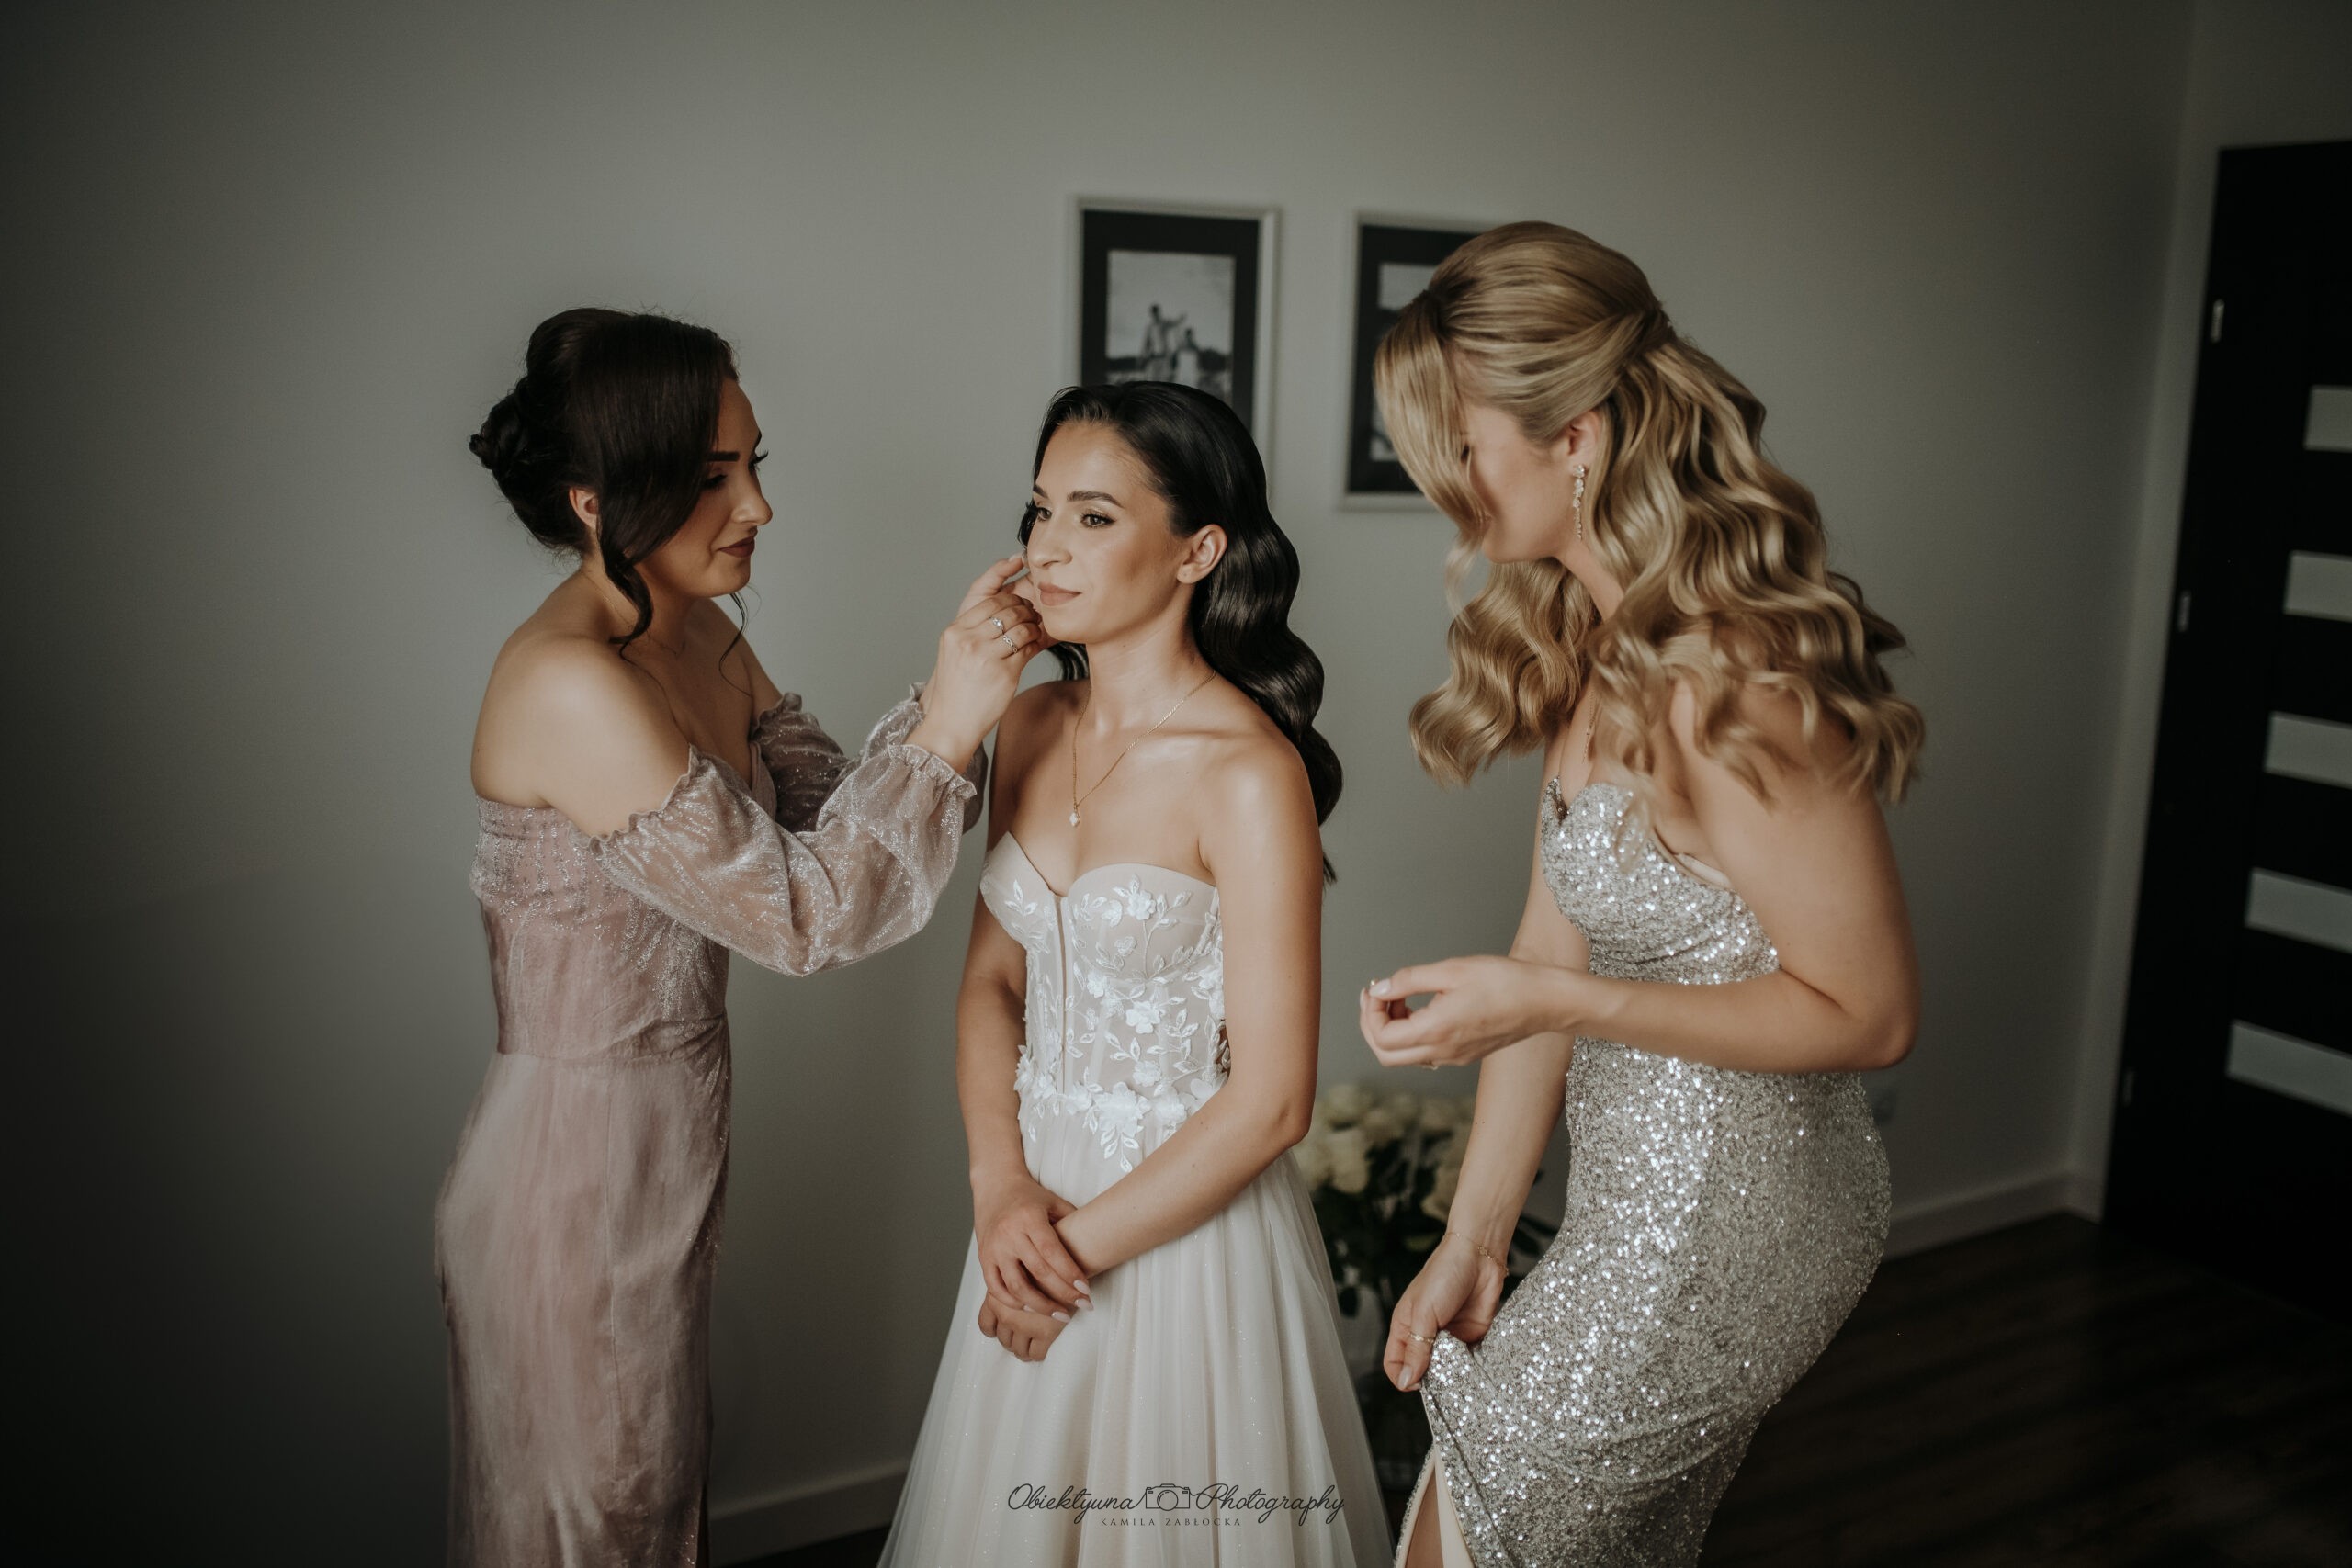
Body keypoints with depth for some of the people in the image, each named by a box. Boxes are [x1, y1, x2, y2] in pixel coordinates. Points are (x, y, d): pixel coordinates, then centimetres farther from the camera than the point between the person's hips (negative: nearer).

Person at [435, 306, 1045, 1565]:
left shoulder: (701, 637, 2)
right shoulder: (568, 685, -27)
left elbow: (833, 810, 1)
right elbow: (797, 914, -25)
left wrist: (950, 691, -13)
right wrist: (948, 728, -26)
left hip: (674, 1146, 8)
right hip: (574, 1167, -8)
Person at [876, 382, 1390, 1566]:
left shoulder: (1247, 771, -21)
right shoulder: (1032, 726, 0)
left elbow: (1270, 1102, -19)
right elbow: (992, 980, 6)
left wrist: (1082, 1243, -12)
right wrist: (1001, 1187, -9)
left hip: (1187, 1218, -6)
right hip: (1039, 1195, 6)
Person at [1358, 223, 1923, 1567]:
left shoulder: (1723, 688, -26)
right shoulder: (1588, 645, 3)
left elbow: (1871, 1014, -20)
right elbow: (1554, 956, 4)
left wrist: (1553, 1003, -25)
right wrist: (1474, 1235, 4)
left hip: (1721, 1226, -8)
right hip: (1650, 1198, 8)